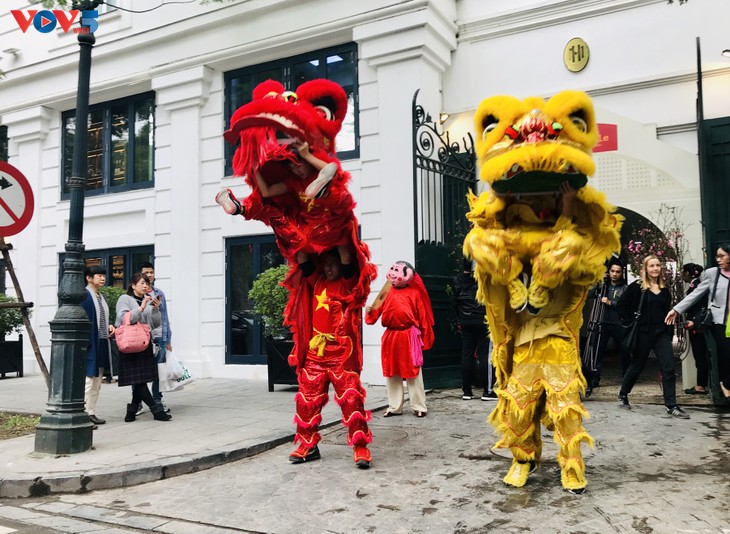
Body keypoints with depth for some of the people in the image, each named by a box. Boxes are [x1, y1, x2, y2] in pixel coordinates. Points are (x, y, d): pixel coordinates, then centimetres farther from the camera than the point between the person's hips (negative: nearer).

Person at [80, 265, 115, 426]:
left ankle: (91, 412, 19)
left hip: (102, 344, 9)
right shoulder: (83, 296, -11)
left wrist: (109, 326, 5)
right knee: (88, 380, -7)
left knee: (97, 382, 12)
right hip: (89, 344, -9)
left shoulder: (101, 297, 16)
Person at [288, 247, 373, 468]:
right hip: (315, 353, 6)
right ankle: (308, 445, 19)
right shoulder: (317, 282, 14)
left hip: (342, 354, -5)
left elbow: (347, 259, -13)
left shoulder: (347, 283, 1)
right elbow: (302, 260, 10)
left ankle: (360, 447, 0)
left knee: (351, 399, -7)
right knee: (307, 400, 7)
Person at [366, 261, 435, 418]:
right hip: (390, 336, 4)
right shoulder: (387, 292, 8)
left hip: (409, 336, -4)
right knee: (391, 373, 10)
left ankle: (419, 407, 13)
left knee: (413, 372, 3)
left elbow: (422, 316, -1)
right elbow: (377, 310, 4)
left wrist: (424, 338, -1)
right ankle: (394, 406, 20)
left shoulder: (414, 292, -2)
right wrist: (370, 311, -18)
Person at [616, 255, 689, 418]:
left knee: (668, 367, -5)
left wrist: (670, 333, 10)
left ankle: (671, 405, -2)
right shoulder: (637, 287, -4)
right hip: (643, 333, -4)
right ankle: (623, 395, 27)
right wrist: (629, 322, -8)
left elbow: (667, 311, 16)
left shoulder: (665, 290, 10)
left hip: (662, 333, 4)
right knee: (637, 365, 7)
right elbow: (621, 305, -2)